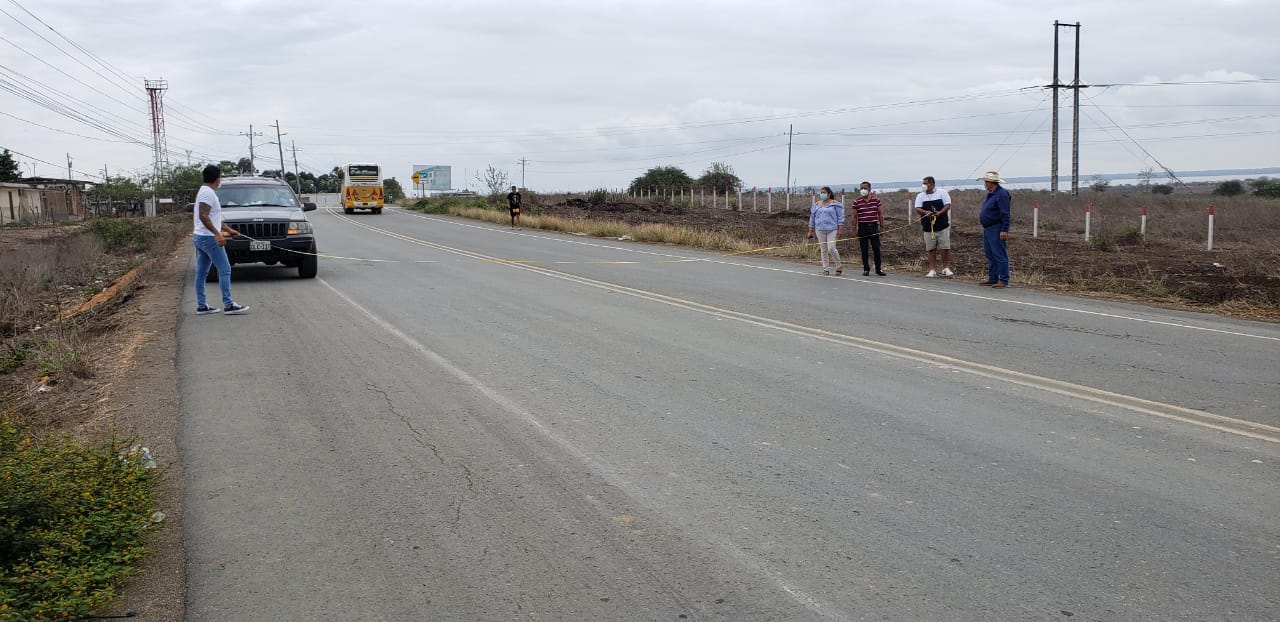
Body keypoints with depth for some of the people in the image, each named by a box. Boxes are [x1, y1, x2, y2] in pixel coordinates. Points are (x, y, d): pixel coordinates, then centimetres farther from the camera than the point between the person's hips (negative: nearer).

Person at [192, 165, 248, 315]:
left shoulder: (204, 192, 17)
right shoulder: (208, 193, -15)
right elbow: (203, 216, -25)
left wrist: (229, 230, 26)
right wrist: (217, 234, -29)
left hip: (199, 237, 11)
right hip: (209, 238, -11)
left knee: (201, 272, 10)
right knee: (225, 270, -8)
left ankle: (201, 306, 12)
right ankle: (228, 305, -10)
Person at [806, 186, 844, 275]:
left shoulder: (835, 204, 1)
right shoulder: (816, 205, 12)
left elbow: (840, 217, 0)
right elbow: (812, 218, 16)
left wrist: (839, 230, -7)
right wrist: (810, 231, 12)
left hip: (832, 230, -4)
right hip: (820, 230, 4)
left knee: (831, 248, -13)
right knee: (823, 250, 5)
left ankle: (839, 266, 6)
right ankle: (825, 269, 11)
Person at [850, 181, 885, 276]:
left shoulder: (876, 199, 4)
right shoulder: (857, 201, 0)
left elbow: (880, 214, 8)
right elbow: (854, 216, 2)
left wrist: (882, 226, 5)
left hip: (873, 226, 1)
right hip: (862, 227, -1)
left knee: (876, 249, 0)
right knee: (864, 250, 3)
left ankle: (878, 269, 8)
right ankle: (866, 269, 12)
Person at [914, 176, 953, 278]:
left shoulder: (942, 193, 3)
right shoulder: (920, 196, 7)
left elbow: (948, 205, -4)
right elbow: (917, 209, -3)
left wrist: (939, 213, -21)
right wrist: (926, 212, -23)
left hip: (943, 227, -1)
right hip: (928, 228, 1)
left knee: (945, 248, -1)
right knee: (931, 249, 3)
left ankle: (946, 268, 13)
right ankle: (932, 270, 9)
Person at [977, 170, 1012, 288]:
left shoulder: (1002, 194, -16)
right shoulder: (990, 194, 15)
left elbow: (1005, 214, -20)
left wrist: (1004, 230, -24)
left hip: (996, 230, -10)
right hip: (987, 229, 10)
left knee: (1000, 255, -8)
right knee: (990, 255, 14)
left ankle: (1003, 280, -7)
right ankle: (992, 279, 21)